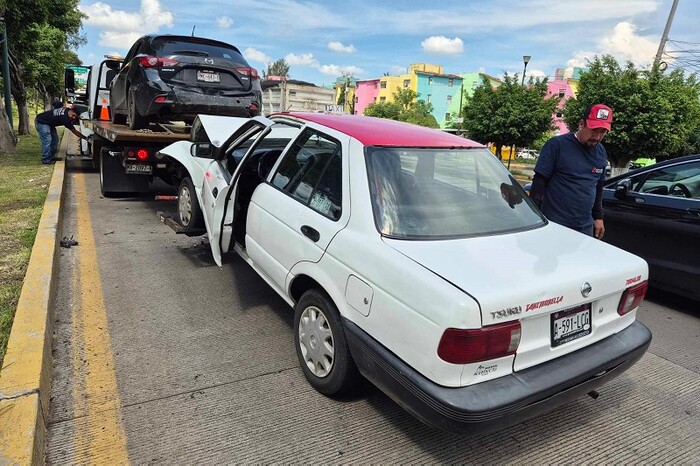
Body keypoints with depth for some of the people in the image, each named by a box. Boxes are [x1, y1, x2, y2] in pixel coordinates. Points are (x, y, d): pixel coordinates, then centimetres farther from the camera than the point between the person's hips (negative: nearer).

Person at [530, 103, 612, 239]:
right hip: (554, 224, -5)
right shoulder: (557, 144, -8)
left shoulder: (601, 153, 10)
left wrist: (598, 217, 18)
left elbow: (598, 187, 19)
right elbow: (539, 181, -10)